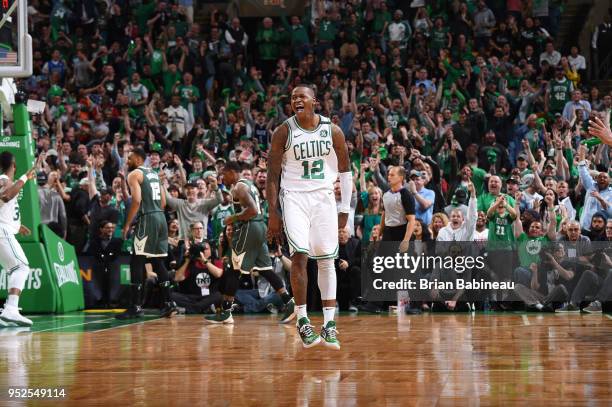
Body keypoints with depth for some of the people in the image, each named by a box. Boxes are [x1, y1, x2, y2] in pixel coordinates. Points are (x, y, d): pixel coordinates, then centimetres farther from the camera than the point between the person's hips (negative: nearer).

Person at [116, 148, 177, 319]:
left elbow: (136, 201, -16)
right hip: (160, 217, 8)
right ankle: (168, 303, 12)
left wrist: (127, 225, -12)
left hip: (147, 220, -8)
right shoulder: (154, 174, 20)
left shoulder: (134, 174, -5)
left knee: (136, 262, -5)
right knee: (157, 261, 14)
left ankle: (135, 307, -8)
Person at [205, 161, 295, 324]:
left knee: (234, 271, -4)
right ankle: (289, 303, 2)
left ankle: (225, 312, -1)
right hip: (260, 226, 10)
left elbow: (252, 210, -22)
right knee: (265, 269, 9)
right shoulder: (250, 184, 20)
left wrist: (233, 218, -12)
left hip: (248, 229, -10)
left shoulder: (239, 187, -11)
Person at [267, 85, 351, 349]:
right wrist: (273, 213, -7)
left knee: (327, 260, -1)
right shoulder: (283, 132, -4)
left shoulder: (332, 131, 0)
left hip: (324, 198, 2)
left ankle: (329, 324, 4)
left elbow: (345, 170, 10)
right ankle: (302, 321, -6)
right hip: (294, 196, -2)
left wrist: (345, 209, 7)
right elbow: (273, 175, -1)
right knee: (299, 255, -17)